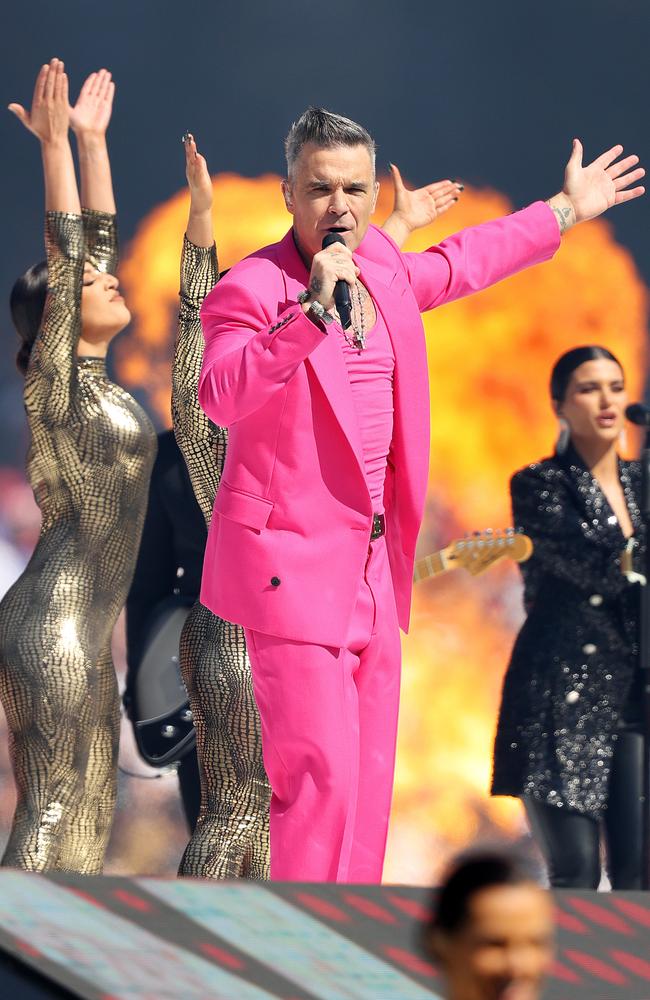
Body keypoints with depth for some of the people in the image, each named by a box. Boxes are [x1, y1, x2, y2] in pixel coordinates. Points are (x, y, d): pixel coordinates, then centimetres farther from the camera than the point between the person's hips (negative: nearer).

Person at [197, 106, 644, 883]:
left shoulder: (381, 265, 8)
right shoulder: (249, 290, -16)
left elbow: (460, 263, 30)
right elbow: (220, 395, -34)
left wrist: (566, 210, 39)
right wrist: (312, 315, -42)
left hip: (371, 565, 8)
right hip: (292, 565, -8)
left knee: (368, 776, 12)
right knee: (321, 776, -15)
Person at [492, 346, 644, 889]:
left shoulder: (638, 483, 15)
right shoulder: (539, 486, -1)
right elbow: (599, 568, -14)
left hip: (634, 696, 4)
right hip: (564, 695, -4)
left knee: (636, 873, -6)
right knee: (576, 874, -9)